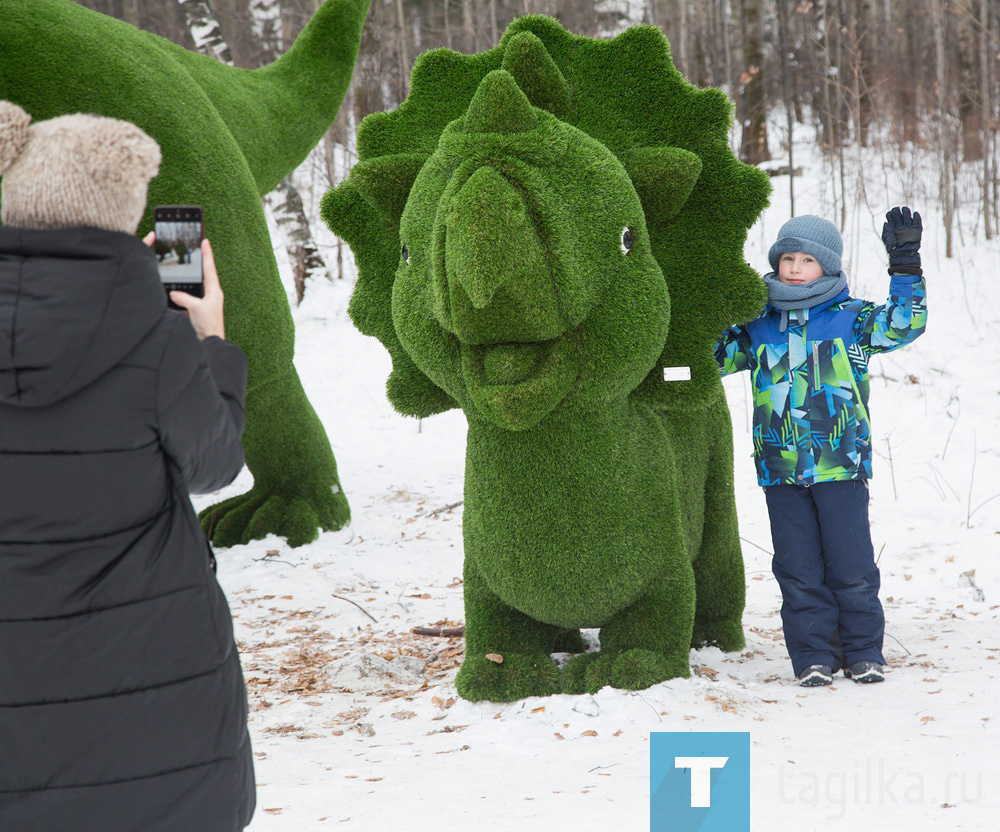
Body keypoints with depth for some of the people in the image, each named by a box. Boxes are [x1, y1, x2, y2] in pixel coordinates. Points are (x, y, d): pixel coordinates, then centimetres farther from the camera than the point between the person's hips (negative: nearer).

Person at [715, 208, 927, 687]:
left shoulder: (850, 319, 3)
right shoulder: (756, 326, 10)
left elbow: (902, 324, -8)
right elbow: (714, 355, 19)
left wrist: (905, 267, -14)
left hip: (841, 464, -2)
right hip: (780, 468, 2)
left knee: (851, 565, 1)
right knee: (798, 569, 4)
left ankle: (863, 652, 15)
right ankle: (813, 656, 13)